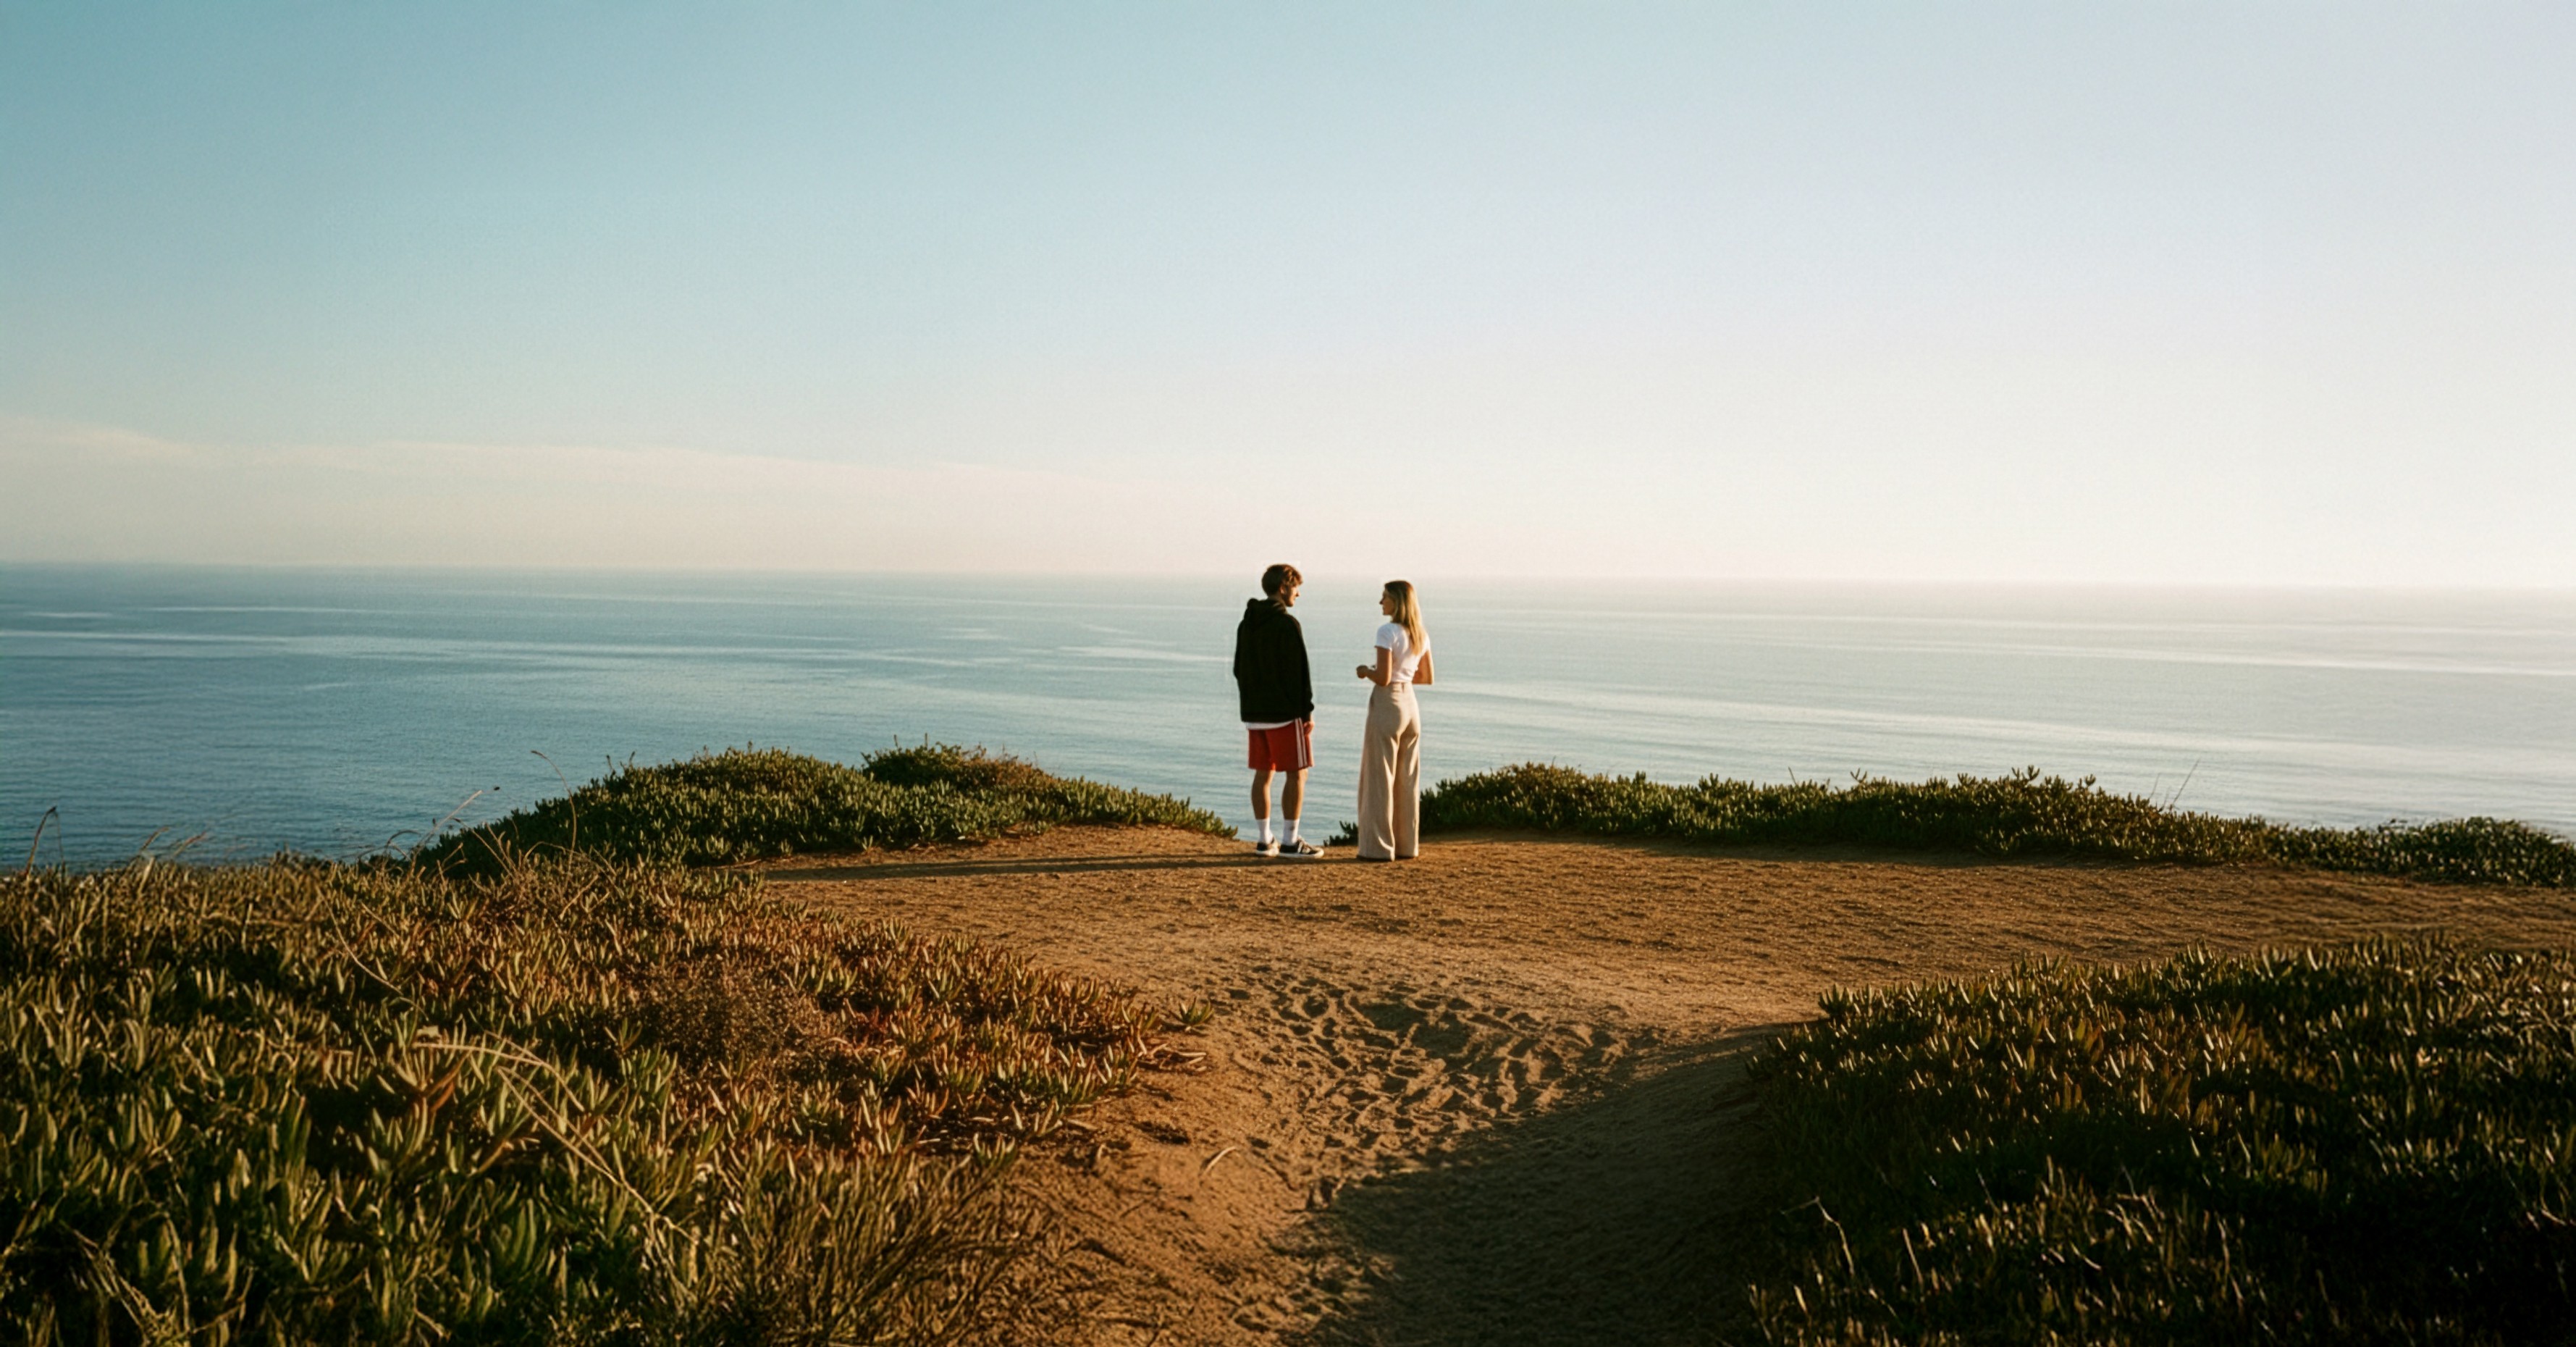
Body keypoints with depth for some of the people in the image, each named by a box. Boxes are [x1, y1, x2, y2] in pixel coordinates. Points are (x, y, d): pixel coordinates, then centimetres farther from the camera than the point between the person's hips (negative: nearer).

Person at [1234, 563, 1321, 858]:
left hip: (1256, 713, 8)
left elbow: (1239, 670, 16)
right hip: (1285, 712, -8)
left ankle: (1265, 839, 12)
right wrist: (1307, 712, -11)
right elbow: (1299, 673, -16)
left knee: (1263, 774, 10)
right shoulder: (1287, 624, -14)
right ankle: (1291, 840, 0)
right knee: (1296, 774, 0)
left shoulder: (1246, 625, 11)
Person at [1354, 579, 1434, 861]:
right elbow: (1427, 678, 14)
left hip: (1386, 705, -7)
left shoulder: (1388, 632, -16)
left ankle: (1379, 847, 2)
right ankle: (1407, 845, 15)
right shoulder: (1421, 635, 7)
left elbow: (1383, 678, -20)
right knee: (1407, 780, 11)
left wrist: (1365, 671, -1)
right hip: (1410, 705, 7)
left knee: (1379, 779, 0)